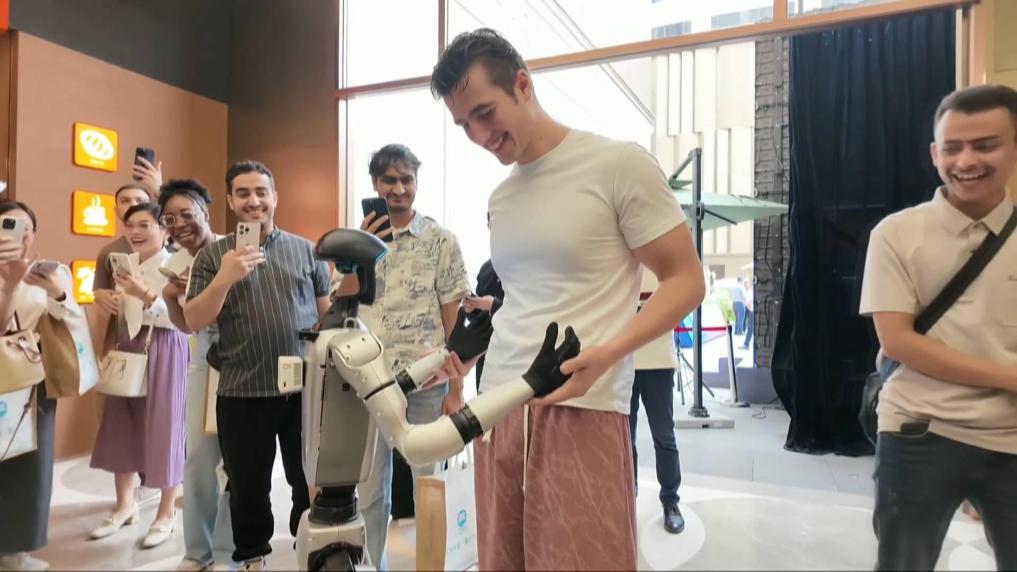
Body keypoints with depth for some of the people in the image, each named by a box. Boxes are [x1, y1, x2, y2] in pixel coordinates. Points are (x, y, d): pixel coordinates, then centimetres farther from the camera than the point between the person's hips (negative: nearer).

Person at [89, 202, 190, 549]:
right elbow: (121, 317, 18)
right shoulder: (126, 266, 11)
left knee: (163, 428, 1)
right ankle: (125, 504, 31)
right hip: (128, 349, 7)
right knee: (122, 425, 13)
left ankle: (167, 512, 17)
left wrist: (146, 296, -28)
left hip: (163, 352, -7)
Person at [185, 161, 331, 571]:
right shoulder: (212, 256, 2)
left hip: (305, 390, 1)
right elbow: (193, 322, -4)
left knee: (311, 484, 14)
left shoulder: (306, 250, 4)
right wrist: (224, 279, -20)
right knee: (248, 489, 15)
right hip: (242, 395, 0)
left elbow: (328, 313, 8)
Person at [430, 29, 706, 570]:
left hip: (582, 410, -6)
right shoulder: (499, 198, 15)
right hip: (497, 408, 7)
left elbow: (685, 280, -6)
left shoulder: (617, 163, -5)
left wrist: (606, 352, -19)